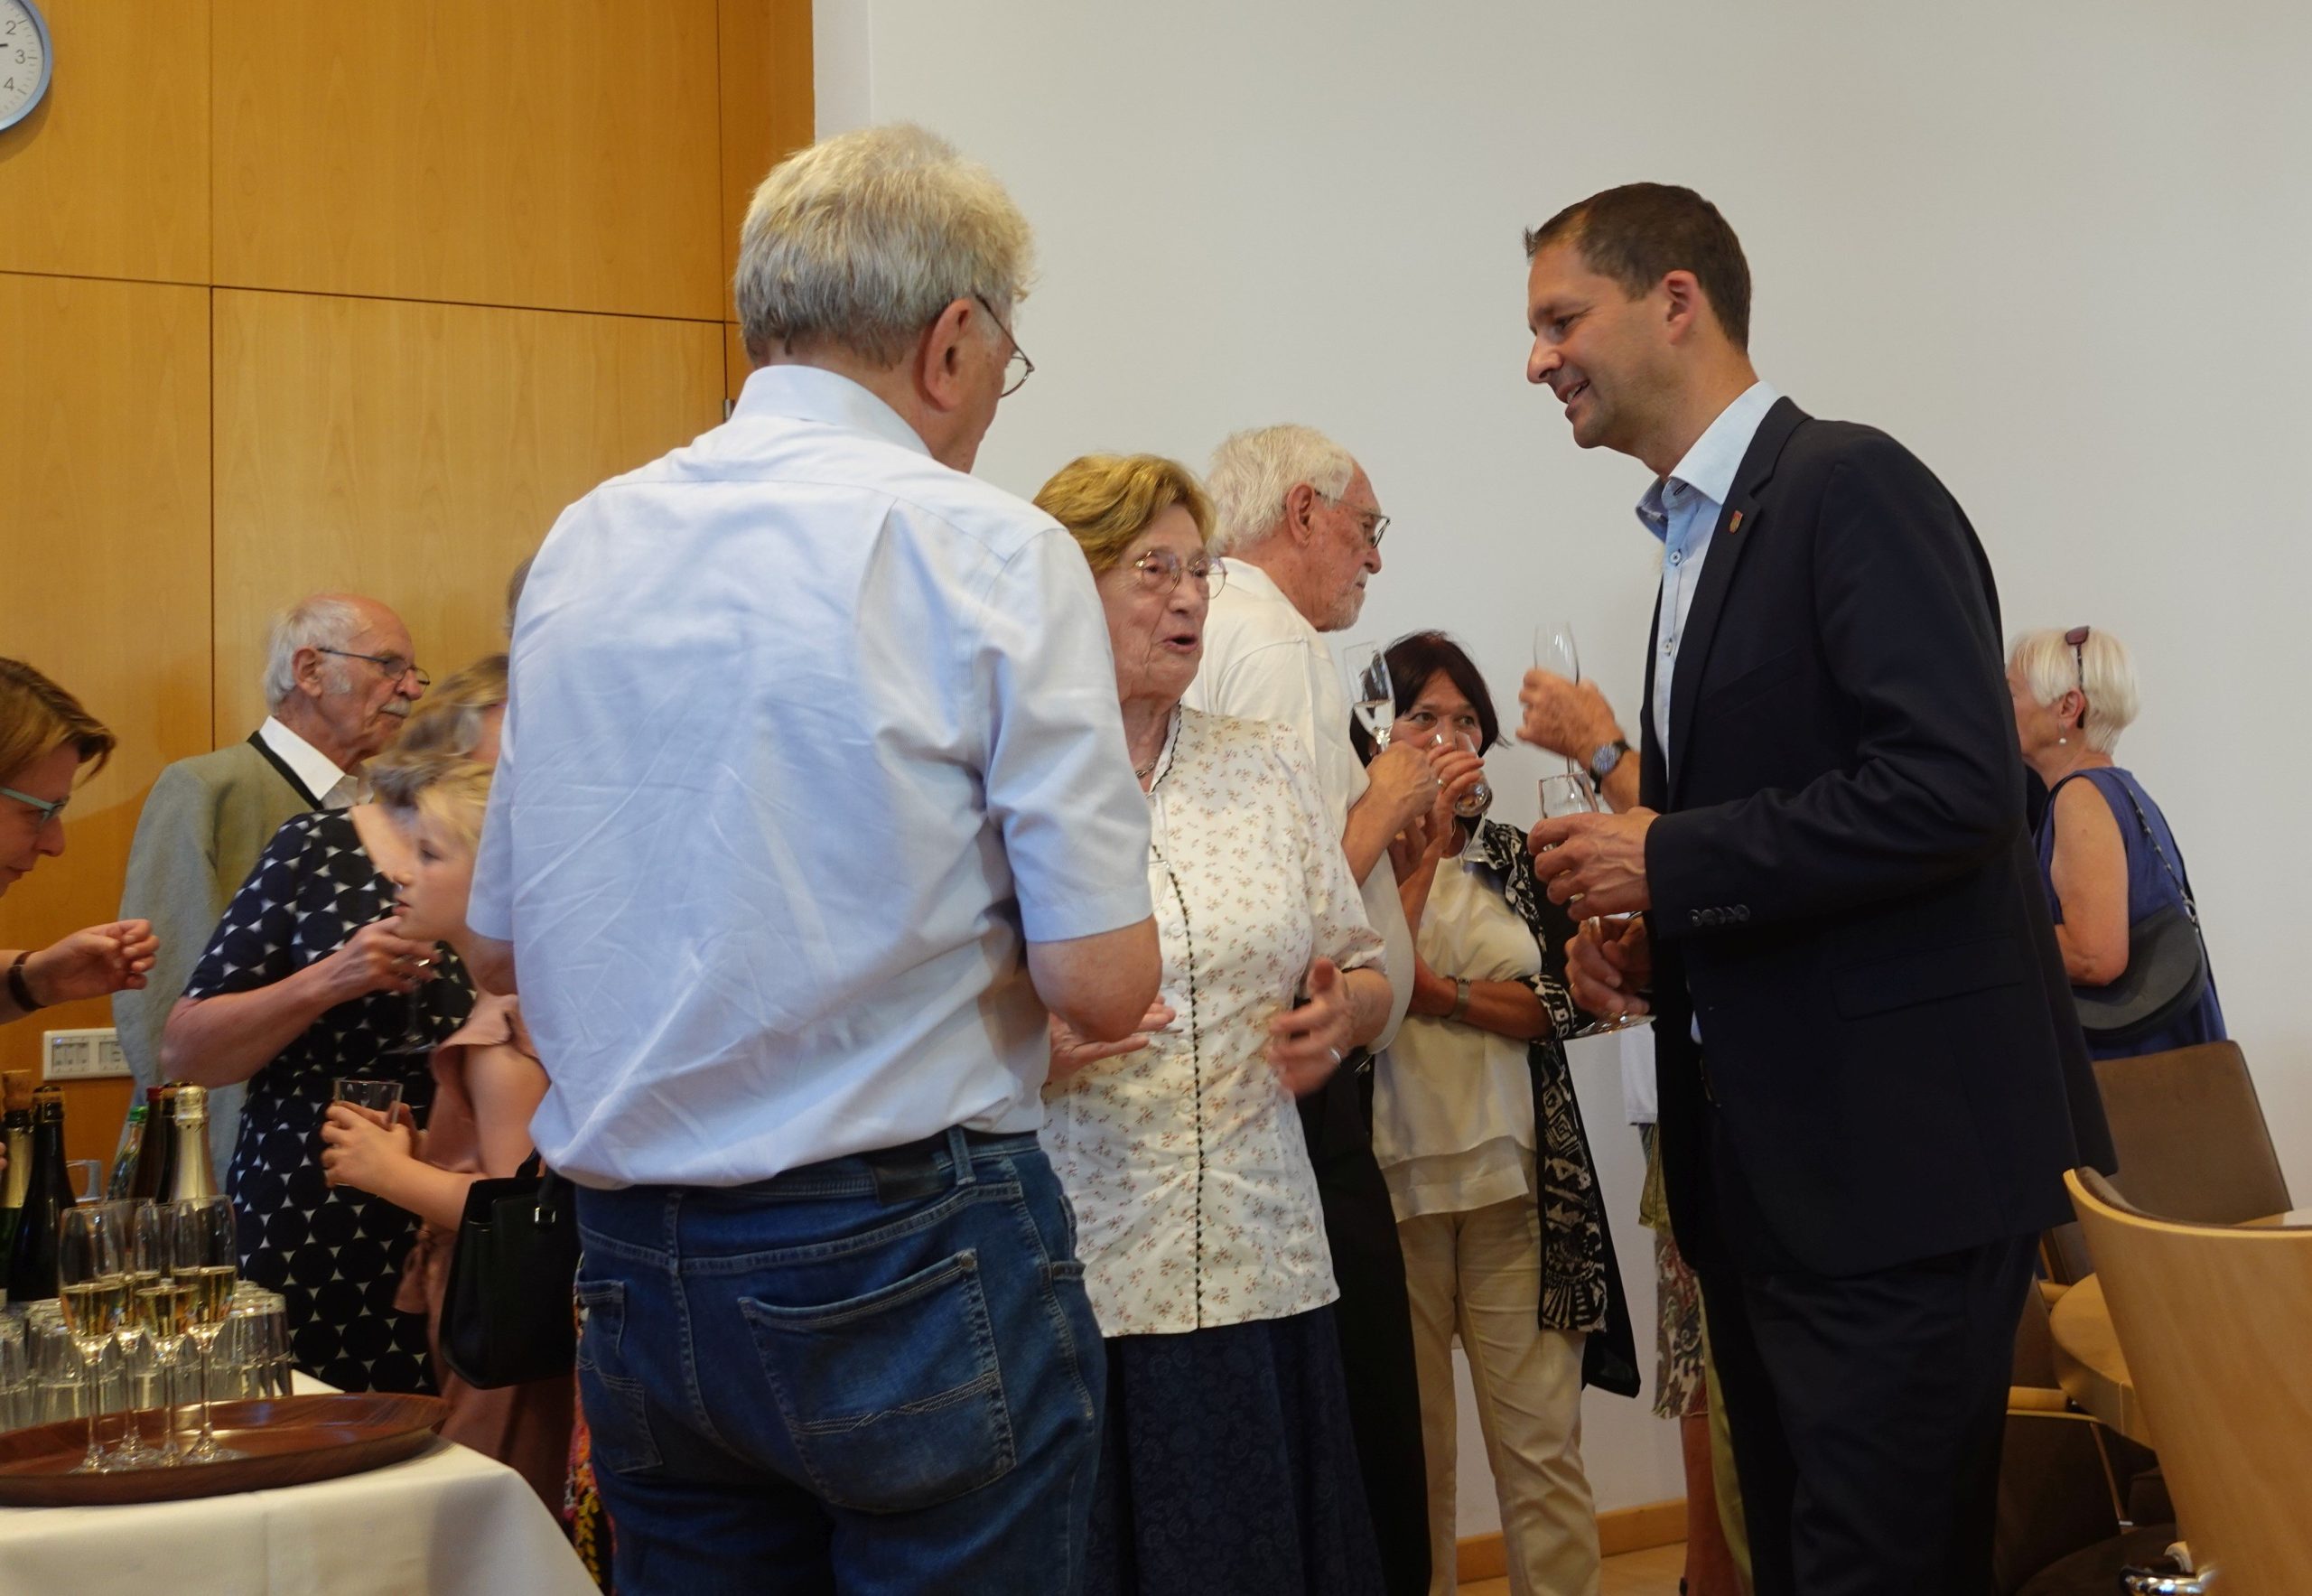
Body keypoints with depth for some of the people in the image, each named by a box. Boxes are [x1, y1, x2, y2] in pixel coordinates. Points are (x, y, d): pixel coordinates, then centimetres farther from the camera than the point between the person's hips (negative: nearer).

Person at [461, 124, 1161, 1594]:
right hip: (910, 1263, -5)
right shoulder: (992, 550, -11)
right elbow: (1101, 985, -14)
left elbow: (501, 945, 11)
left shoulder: (582, 546, 5)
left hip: (635, 1267, 6)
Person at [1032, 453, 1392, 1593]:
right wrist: (1034, 1049, -20)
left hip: (1259, 1271, 4)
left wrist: (1340, 1013, -5)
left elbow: (1366, 974, 17)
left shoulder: (1267, 764, 11)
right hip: (1068, 1283, -3)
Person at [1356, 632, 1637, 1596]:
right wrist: (1424, 845, -12)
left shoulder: (1511, 857, 12)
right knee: (1412, 1448, 4)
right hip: (1393, 1180, -2)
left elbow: (1561, 1005, 5)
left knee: (1543, 1443, 1)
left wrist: (1441, 993, -10)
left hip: (1514, 1180, 3)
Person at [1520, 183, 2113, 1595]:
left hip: (1901, 1157, -9)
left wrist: (1668, 860, -17)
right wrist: (1646, 930, 6)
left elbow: (1955, 785, -23)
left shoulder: (1852, 486, -11)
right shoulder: (1703, 536, 17)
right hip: (1770, 1163, 9)